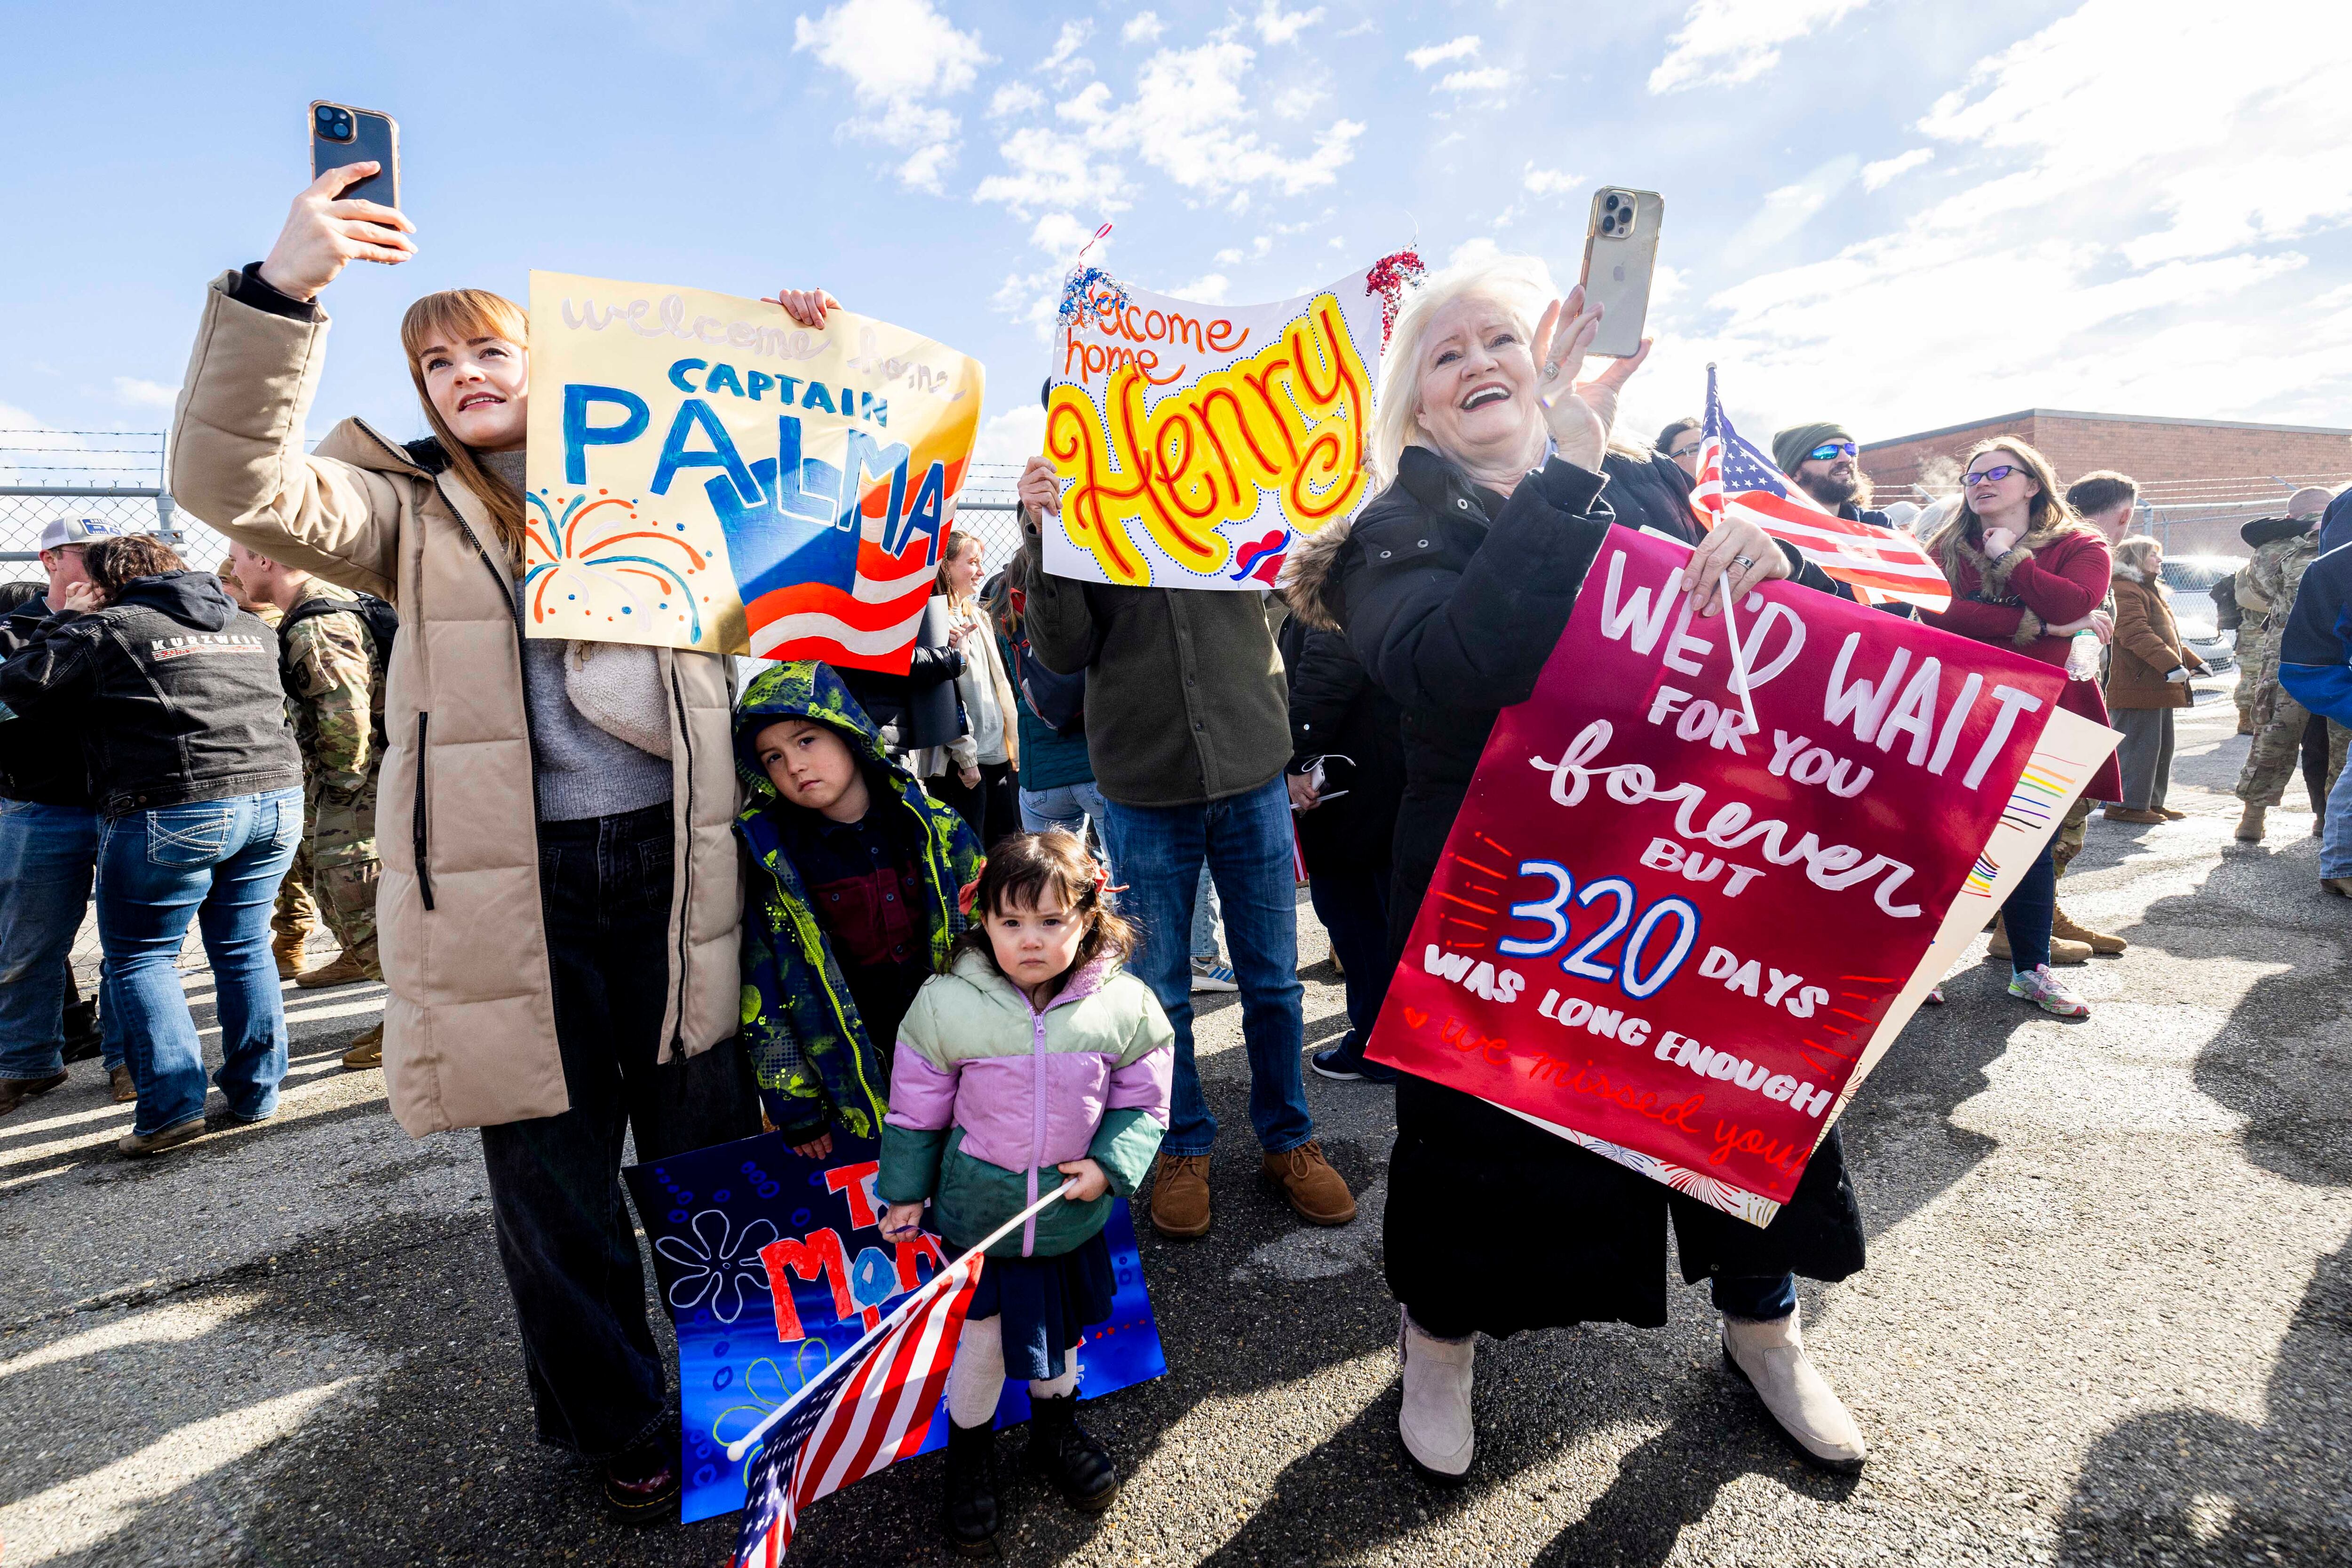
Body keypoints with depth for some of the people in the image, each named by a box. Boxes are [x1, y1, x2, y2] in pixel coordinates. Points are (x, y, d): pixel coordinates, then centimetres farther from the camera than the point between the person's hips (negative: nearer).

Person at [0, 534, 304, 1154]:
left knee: (140, 958, 8)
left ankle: (172, 1107, 2)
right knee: (244, 950, 14)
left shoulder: (109, 628, -1)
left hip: (170, 815, -5)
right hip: (276, 799, 6)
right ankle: (255, 1096, 17)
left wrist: (66, 621, 15)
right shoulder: (252, 628, 16)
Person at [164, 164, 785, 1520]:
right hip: (509, 890, -1)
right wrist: (282, 288, -20)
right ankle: (622, 1431, 31)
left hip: (670, 867, 1)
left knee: (711, 1149, 11)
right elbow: (238, 484, -9)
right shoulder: (416, 510, 8)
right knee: (556, 1179, 9)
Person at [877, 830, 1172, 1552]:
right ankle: (969, 1453, 44)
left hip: (1072, 1218, 2)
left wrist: (1110, 1166, -17)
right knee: (979, 1340, 15)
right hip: (977, 1215, -2)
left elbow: (1143, 1104, -3)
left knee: (1059, 1331, 25)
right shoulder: (946, 1006, -18)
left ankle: (1055, 1430, 54)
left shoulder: (1125, 1006, -16)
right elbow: (916, 1110, -5)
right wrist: (904, 1193, 3)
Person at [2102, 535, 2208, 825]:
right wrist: (2171, 664, -29)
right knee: (2139, 744, -10)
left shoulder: (2150, 590, 25)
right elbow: (2136, 634, -24)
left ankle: (2152, 801, 23)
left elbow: (2166, 636, 33)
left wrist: (2193, 663, 31)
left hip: (2158, 686, 12)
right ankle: (2126, 804, -5)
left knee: (2162, 746, 16)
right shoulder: (2125, 590, -13)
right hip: (2138, 684, -12)